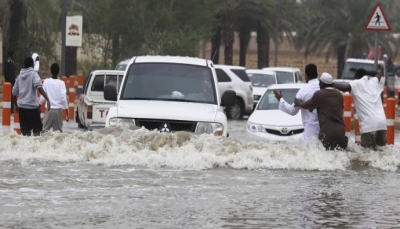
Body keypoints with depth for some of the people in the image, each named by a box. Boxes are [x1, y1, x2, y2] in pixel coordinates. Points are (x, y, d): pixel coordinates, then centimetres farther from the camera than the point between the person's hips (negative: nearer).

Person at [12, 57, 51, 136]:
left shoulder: (20, 76, 11)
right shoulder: (33, 74, -6)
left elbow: (14, 92, 16)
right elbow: (39, 86, -23)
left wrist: (16, 105, 29)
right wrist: (47, 99, -29)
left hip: (21, 106, 5)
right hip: (32, 106, -5)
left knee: (25, 130, 8)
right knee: (37, 129, 1)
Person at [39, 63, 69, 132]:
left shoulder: (46, 81, -2)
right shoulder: (61, 83, -4)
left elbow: (42, 97, 1)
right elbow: (63, 98, -8)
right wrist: (67, 113, -3)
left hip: (49, 109, 0)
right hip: (58, 109, 0)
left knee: (45, 129, 2)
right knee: (58, 130, 4)